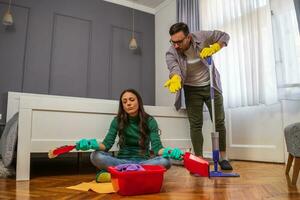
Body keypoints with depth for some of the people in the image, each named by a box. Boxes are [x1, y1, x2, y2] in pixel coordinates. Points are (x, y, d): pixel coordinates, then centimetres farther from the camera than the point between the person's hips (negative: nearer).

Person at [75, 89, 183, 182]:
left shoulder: (150, 121, -2)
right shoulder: (117, 121, 1)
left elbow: (156, 147, -11)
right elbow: (107, 144, -7)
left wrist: (168, 152, -35)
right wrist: (93, 144, -30)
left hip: (143, 162, 0)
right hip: (122, 161, 0)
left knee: (165, 161, -33)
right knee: (96, 156, -26)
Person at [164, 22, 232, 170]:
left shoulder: (201, 37, -16)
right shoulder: (171, 54, -17)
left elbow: (225, 36, -5)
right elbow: (174, 69, -34)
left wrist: (212, 49, -23)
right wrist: (175, 80, -57)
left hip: (211, 86, 0)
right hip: (192, 90, 0)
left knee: (219, 121, 2)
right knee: (195, 125, -3)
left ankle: (223, 158, 16)